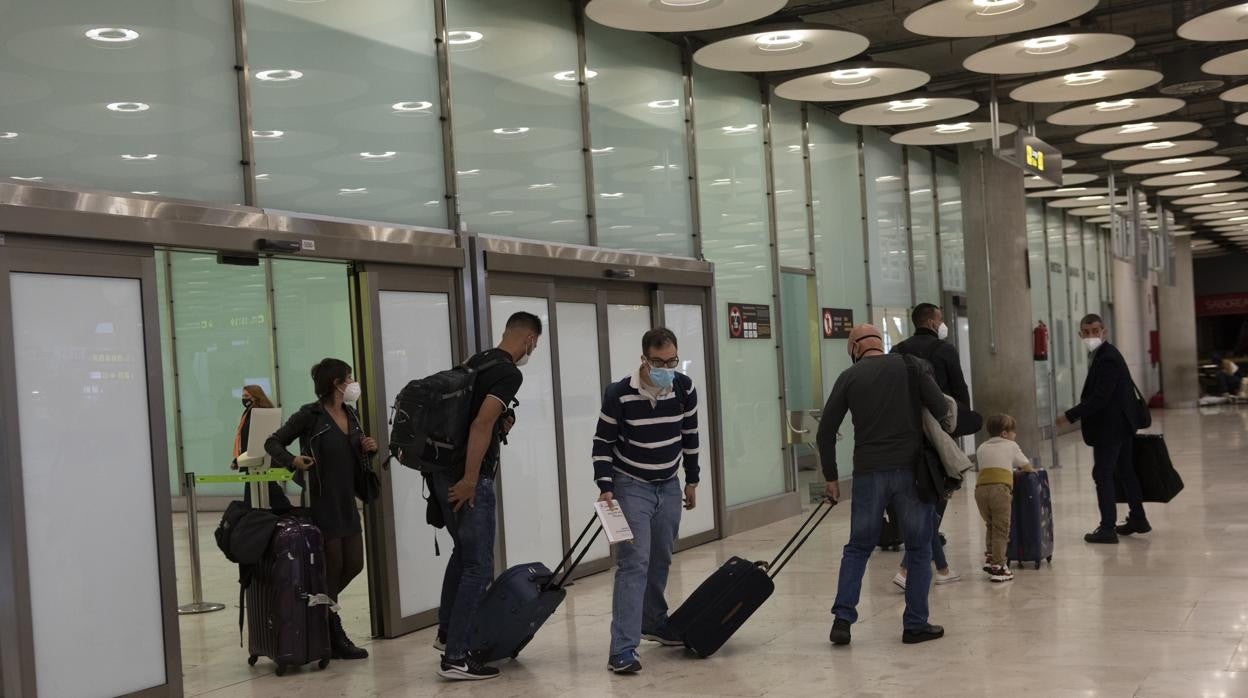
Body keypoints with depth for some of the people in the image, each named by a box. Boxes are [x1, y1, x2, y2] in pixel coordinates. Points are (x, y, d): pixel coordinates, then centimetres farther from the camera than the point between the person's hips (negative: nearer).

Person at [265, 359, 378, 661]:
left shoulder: (351, 415, 11)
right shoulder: (310, 415, -10)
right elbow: (273, 442, -7)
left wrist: (369, 448, 0)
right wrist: (293, 460, -26)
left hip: (347, 500, 7)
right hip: (321, 502, -7)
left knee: (354, 564, 8)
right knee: (333, 566, -1)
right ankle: (334, 638, 11)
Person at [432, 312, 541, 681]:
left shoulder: (475, 362, 14)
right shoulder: (509, 373, -14)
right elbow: (481, 424, -24)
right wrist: (470, 479, -22)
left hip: (443, 473, 10)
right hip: (467, 479, -10)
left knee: (463, 553, 25)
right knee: (478, 566, -3)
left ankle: (447, 632, 36)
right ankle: (455, 658, -1)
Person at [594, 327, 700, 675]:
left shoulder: (684, 389, -6)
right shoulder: (619, 395, -19)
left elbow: (690, 437, 7)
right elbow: (603, 443, -9)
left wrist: (692, 480, 12)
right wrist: (606, 486, -16)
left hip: (669, 486, 5)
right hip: (631, 487, -5)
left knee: (661, 561, 15)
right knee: (633, 563, -14)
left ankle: (654, 623, 36)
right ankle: (622, 649, -16)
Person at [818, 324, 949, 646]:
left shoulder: (849, 377, 4)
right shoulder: (909, 365, 2)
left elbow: (825, 433, 2)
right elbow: (942, 410, -4)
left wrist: (831, 477, 11)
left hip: (869, 473, 1)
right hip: (910, 470, -1)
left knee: (857, 548, 13)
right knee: (919, 549, 10)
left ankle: (842, 619, 5)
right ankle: (915, 625, 10)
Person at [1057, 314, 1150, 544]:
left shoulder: (1107, 358, -19)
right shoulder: (1104, 355, 12)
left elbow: (1099, 397, -25)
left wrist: (1070, 416, -23)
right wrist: (1075, 415, 11)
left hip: (1109, 428, -10)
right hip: (1120, 424, 10)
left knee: (1102, 475, -7)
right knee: (1126, 471, 17)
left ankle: (1107, 528, -7)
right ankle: (1138, 519, 28)